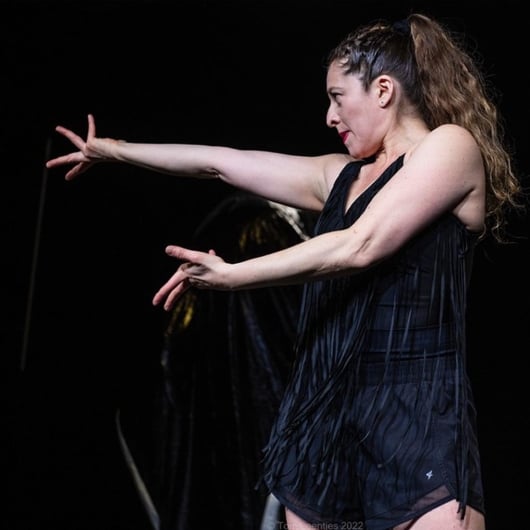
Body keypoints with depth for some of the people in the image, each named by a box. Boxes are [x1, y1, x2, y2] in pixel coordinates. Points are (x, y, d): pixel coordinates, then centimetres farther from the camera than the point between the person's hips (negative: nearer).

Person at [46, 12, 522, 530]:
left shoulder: (452, 144, 0)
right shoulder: (340, 176, 20)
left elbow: (360, 248, -11)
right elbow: (220, 162, 25)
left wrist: (230, 276, -6)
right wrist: (110, 150, 30)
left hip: (416, 422, -7)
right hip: (321, 416, 7)